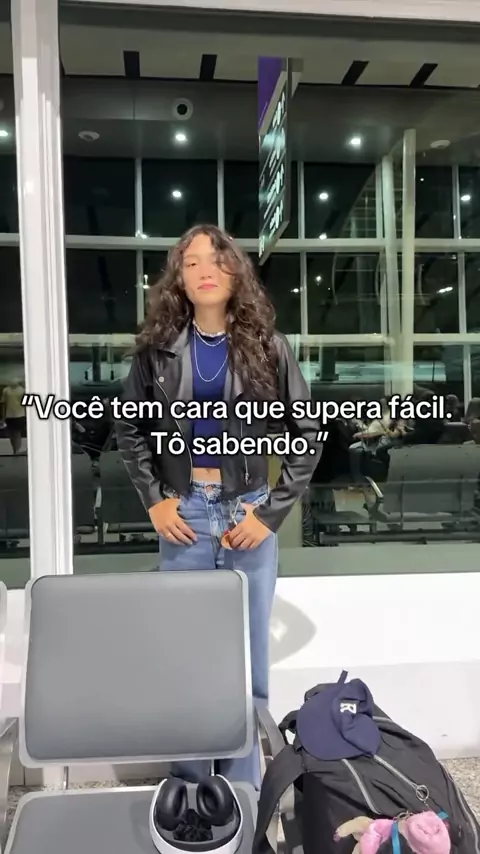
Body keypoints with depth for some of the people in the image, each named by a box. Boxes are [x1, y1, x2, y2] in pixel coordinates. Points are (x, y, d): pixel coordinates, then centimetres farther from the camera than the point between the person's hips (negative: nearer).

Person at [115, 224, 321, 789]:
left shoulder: (266, 346, -2)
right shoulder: (157, 347, 1)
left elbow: (307, 433, 0)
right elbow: (129, 427, 11)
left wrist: (273, 512, -7)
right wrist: (154, 500, 1)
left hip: (249, 514, 0)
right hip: (184, 515, 1)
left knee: (248, 663, 11)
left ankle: (243, 794, 33)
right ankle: (188, 789, 34)